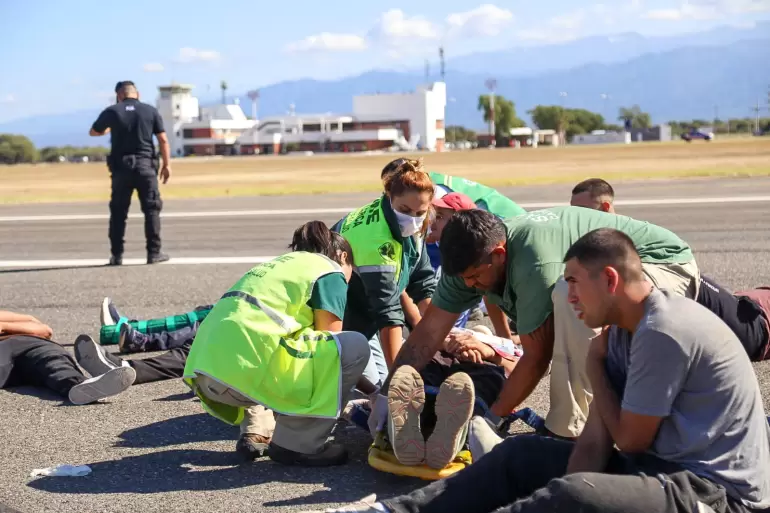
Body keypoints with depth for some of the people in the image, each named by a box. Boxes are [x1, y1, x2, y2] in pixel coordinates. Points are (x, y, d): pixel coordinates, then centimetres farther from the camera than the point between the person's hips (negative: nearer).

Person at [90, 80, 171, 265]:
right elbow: (163, 140, 0)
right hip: (145, 165, -1)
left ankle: (117, 255, 7)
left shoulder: (111, 111, 3)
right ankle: (154, 252, 1)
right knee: (152, 209, 5)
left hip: (121, 167, 1)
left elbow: (93, 132, 18)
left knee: (118, 212, 7)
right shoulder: (150, 111, 4)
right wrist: (166, 164, 4)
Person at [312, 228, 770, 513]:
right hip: (668, 467, 10)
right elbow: (595, 440, 3)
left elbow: (628, 439, -14)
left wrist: (595, 366, -1)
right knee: (523, 454, 7)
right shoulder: (623, 331, 8)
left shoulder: (663, 332, -22)